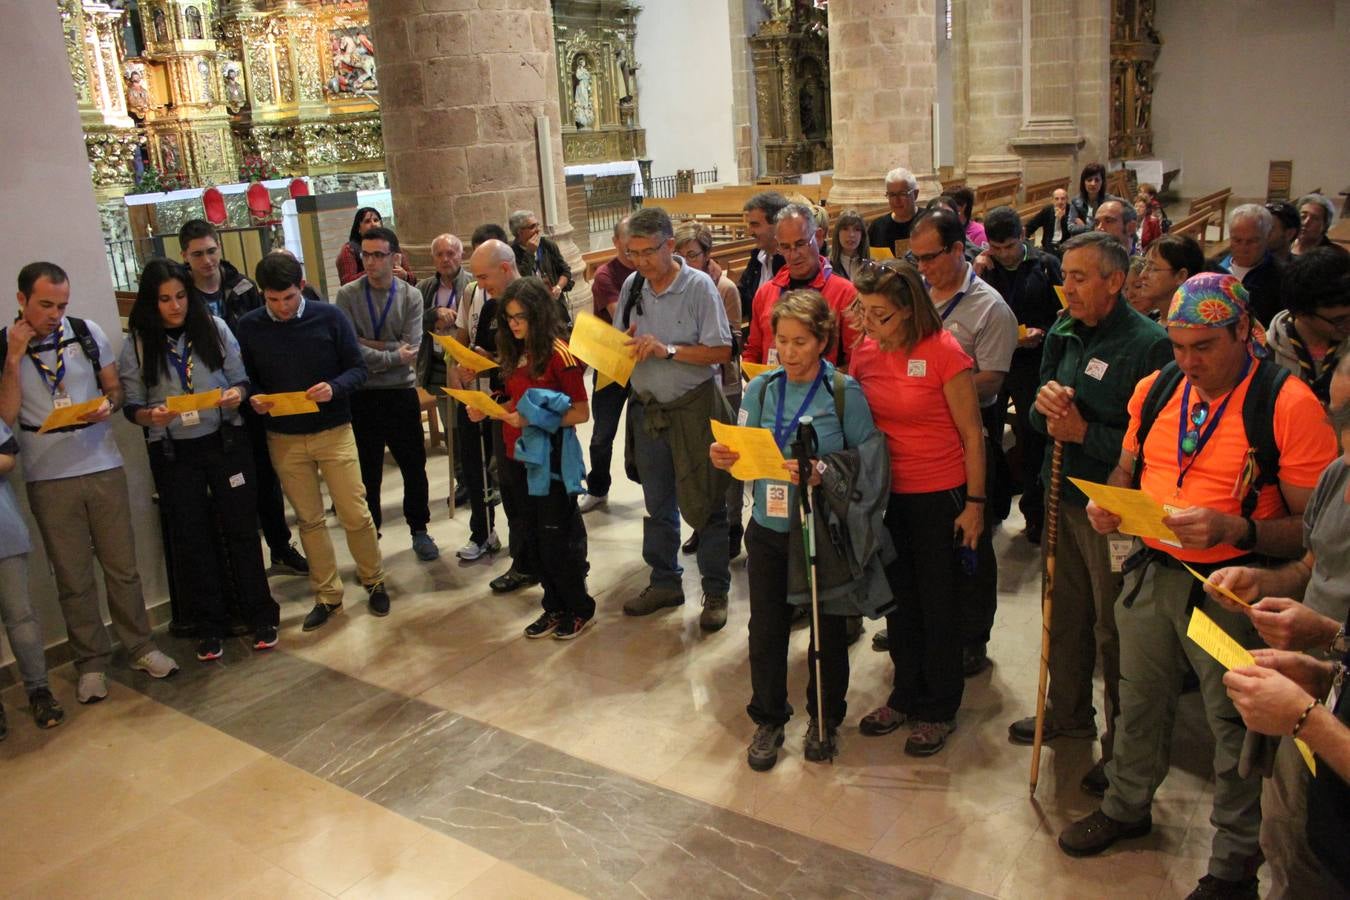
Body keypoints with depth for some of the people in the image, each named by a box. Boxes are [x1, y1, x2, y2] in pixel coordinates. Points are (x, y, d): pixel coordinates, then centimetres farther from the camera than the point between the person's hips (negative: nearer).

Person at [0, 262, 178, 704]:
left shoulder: (87, 332, 2)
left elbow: (115, 387, 10)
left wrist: (108, 405, -12)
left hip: (102, 466, 1)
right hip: (48, 478, -1)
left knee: (122, 566, 9)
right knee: (73, 577, 8)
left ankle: (140, 647, 23)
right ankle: (91, 663, 20)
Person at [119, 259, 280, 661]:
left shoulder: (214, 328, -3)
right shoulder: (137, 344, -3)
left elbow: (241, 378, 3)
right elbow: (131, 405, 0)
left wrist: (236, 394, -19)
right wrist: (151, 415, -22)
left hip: (225, 442, 0)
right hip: (172, 454, 0)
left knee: (241, 528, 5)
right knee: (191, 538, 9)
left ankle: (259, 615, 18)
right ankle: (210, 625, 22)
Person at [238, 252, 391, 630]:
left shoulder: (330, 316, -7)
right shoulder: (249, 327, -2)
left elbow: (357, 369, -4)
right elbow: (246, 380, 7)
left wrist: (334, 387, -23)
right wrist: (254, 400, -15)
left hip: (333, 431, -2)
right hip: (284, 439, 2)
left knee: (355, 514, 2)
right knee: (309, 520, 11)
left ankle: (374, 581, 24)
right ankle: (327, 595, 24)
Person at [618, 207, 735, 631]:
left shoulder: (699, 286, -12)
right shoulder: (631, 286, 3)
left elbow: (721, 351, -15)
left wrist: (668, 350, -22)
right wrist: (626, 345, -12)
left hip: (693, 409, -5)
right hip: (647, 409, 5)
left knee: (705, 504, 5)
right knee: (658, 505, 16)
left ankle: (716, 590, 19)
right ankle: (664, 582, 32)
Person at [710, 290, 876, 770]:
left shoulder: (845, 393, -10)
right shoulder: (760, 389, 0)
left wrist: (825, 473, -28)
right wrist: (724, 458, -17)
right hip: (769, 529, 3)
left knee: (828, 629, 13)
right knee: (765, 628, 9)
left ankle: (825, 719, 35)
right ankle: (768, 720, 31)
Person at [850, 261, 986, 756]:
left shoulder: (944, 352, -15)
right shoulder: (865, 354, 0)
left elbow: (972, 434, -10)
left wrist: (975, 503, -10)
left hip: (939, 495, -5)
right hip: (887, 493, 5)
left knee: (939, 603, 8)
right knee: (900, 598, 16)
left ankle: (939, 709, 24)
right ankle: (906, 695, 34)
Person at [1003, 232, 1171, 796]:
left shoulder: (1149, 345, -17)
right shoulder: (1063, 334, 7)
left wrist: (1084, 432, -21)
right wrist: (1044, 404, -9)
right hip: (1064, 496, 7)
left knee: (1115, 629, 4)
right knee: (1065, 613, 20)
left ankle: (1123, 745, 22)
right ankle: (1067, 711, 40)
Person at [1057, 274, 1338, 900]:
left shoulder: (1288, 403, -15)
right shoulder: (1156, 389, 3)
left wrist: (1234, 530, -30)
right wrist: (1109, 503, -3)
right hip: (1150, 572, 5)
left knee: (1235, 726, 6)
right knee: (1139, 700, 20)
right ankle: (1127, 805, 43)